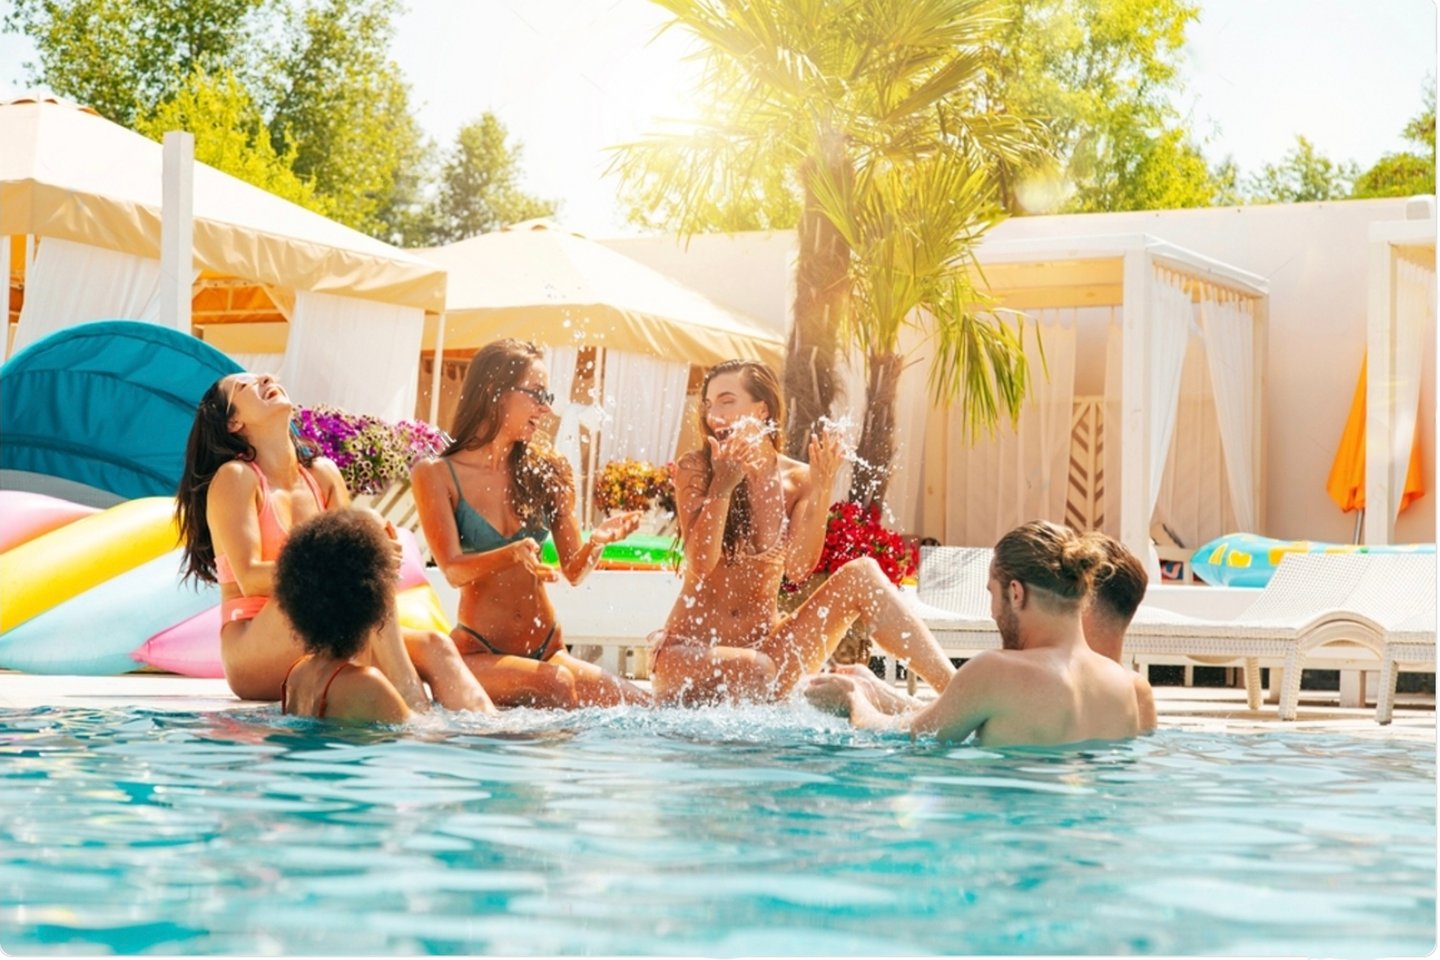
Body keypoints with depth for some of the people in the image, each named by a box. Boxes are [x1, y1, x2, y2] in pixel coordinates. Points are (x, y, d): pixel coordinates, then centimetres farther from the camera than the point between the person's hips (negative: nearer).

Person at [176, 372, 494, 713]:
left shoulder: (323, 474, 16)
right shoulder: (234, 477, -2)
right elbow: (249, 577, -14)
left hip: (320, 648, 6)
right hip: (252, 655, -6)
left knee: (434, 647, -19)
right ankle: (415, 712, -41)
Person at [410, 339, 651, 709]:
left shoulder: (546, 472, 9)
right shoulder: (436, 476, -1)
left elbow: (574, 570, 7)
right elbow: (453, 570, -11)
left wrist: (597, 540, -17)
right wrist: (514, 554, -32)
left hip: (547, 649, 4)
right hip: (478, 652, -3)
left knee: (642, 709, -24)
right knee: (555, 683, -34)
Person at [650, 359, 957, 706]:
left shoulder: (797, 479, 1)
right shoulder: (695, 469, -4)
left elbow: (798, 568, -14)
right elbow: (702, 562, -16)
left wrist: (821, 489, -20)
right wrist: (723, 484, -25)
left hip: (765, 644, 3)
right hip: (691, 648, -3)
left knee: (862, 574, -17)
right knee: (754, 671, -40)